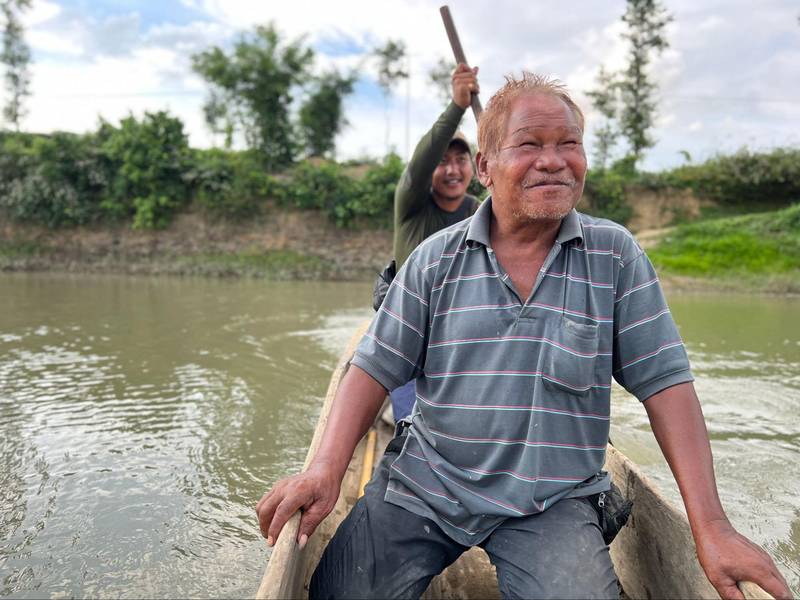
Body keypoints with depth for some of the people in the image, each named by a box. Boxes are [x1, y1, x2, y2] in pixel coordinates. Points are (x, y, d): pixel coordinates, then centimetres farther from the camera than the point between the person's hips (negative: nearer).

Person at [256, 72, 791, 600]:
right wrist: (327, 469, -15)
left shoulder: (616, 255, -3)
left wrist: (711, 526, -10)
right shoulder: (436, 259, -1)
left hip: (552, 503, -1)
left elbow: (665, 383, -4)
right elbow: (375, 368, -1)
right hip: (422, 481, 2)